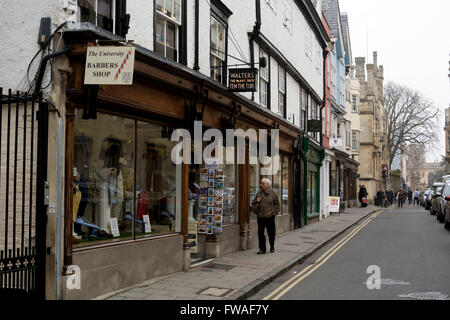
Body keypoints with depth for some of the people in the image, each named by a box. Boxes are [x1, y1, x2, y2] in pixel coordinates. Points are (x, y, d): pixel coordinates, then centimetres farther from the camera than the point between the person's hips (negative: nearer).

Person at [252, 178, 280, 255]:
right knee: (260, 233, -1)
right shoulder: (259, 193, 7)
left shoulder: (273, 193, 0)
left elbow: (277, 204, 5)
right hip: (261, 217, 2)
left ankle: (272, 247, 26)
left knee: (271, 233, 8)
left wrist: (274, 213, -4)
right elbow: (253, 203, 16)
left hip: (270, 217, -2)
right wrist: (257, 201, -6)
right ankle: (262, 249, 6)